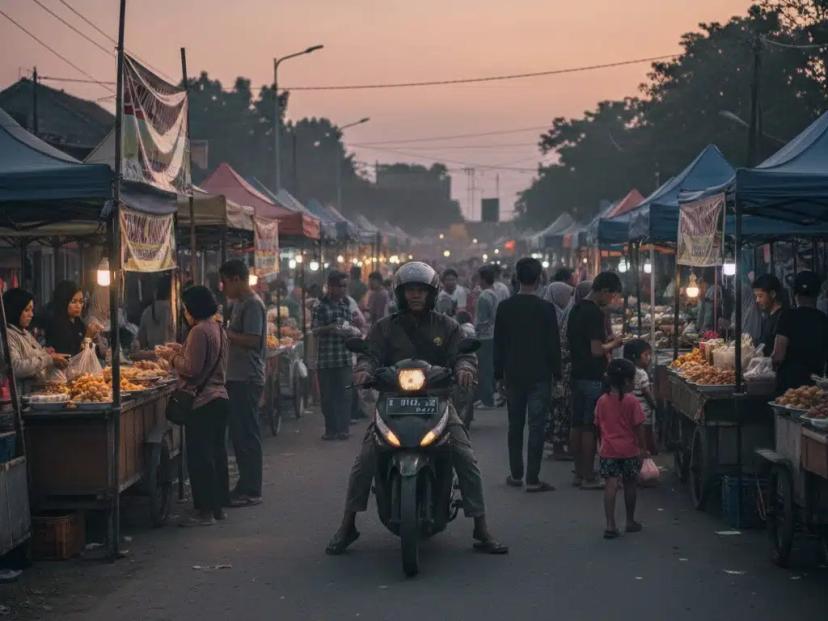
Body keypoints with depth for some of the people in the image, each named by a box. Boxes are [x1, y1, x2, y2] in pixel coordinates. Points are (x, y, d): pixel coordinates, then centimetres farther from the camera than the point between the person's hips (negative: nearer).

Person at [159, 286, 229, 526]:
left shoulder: (199, 332, -16)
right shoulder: (218, 329, 13)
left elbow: (192, 368, -20)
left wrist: (173, 357, -5)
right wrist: (182, 351, 17)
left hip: (202, 401, -10)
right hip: (220, 397, 10)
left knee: (199, 457, -5)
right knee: (217, 452, 14)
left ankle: (204, 510, -4)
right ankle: (218, 505, 21)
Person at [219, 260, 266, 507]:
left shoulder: (252, 305, -14)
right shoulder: (238, 303, 16)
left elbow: (251, 340, -23)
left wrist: (224, 333, -16)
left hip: (247, 380, -10)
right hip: (237, 378, 10)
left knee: (247, 435, -5)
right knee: (239, 434, 14)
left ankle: (251, 491, 0)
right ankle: (246, 485, 22)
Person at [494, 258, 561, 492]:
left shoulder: (505, 307, -1)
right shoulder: (546, 308, -10)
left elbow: (499, 343, 4)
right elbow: (553, 345, -7)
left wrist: (499, 374, 12)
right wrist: (557, 373, 4)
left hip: (513, 375, 3)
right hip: (539, 376, -3)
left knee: (515, 425, 14)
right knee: (536, 426, -1)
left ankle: (516, 474, 19)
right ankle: (533, 479, -3)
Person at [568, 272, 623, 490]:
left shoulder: (576, 309, 10)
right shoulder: (596, 313, -18)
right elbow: (597, 350, -23)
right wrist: (613, 344, -4)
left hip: (577, 375, 9)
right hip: (593, 378, -9)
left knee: (578, 425, 12)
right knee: (590, 428, -3)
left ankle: (579, 473, 18)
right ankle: (589, 477, 1)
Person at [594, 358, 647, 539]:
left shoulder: (602, 401, 1)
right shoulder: (631, 401, -10)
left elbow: (598, 426, 9)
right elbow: (638, 426, -9)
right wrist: (642, 447, 0)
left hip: (608, 450, 2)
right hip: (629, 449, -2)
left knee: (611, 484, -2)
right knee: (630, 484, 14)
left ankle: (610, 524, -12)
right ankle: (630, 521, 26)